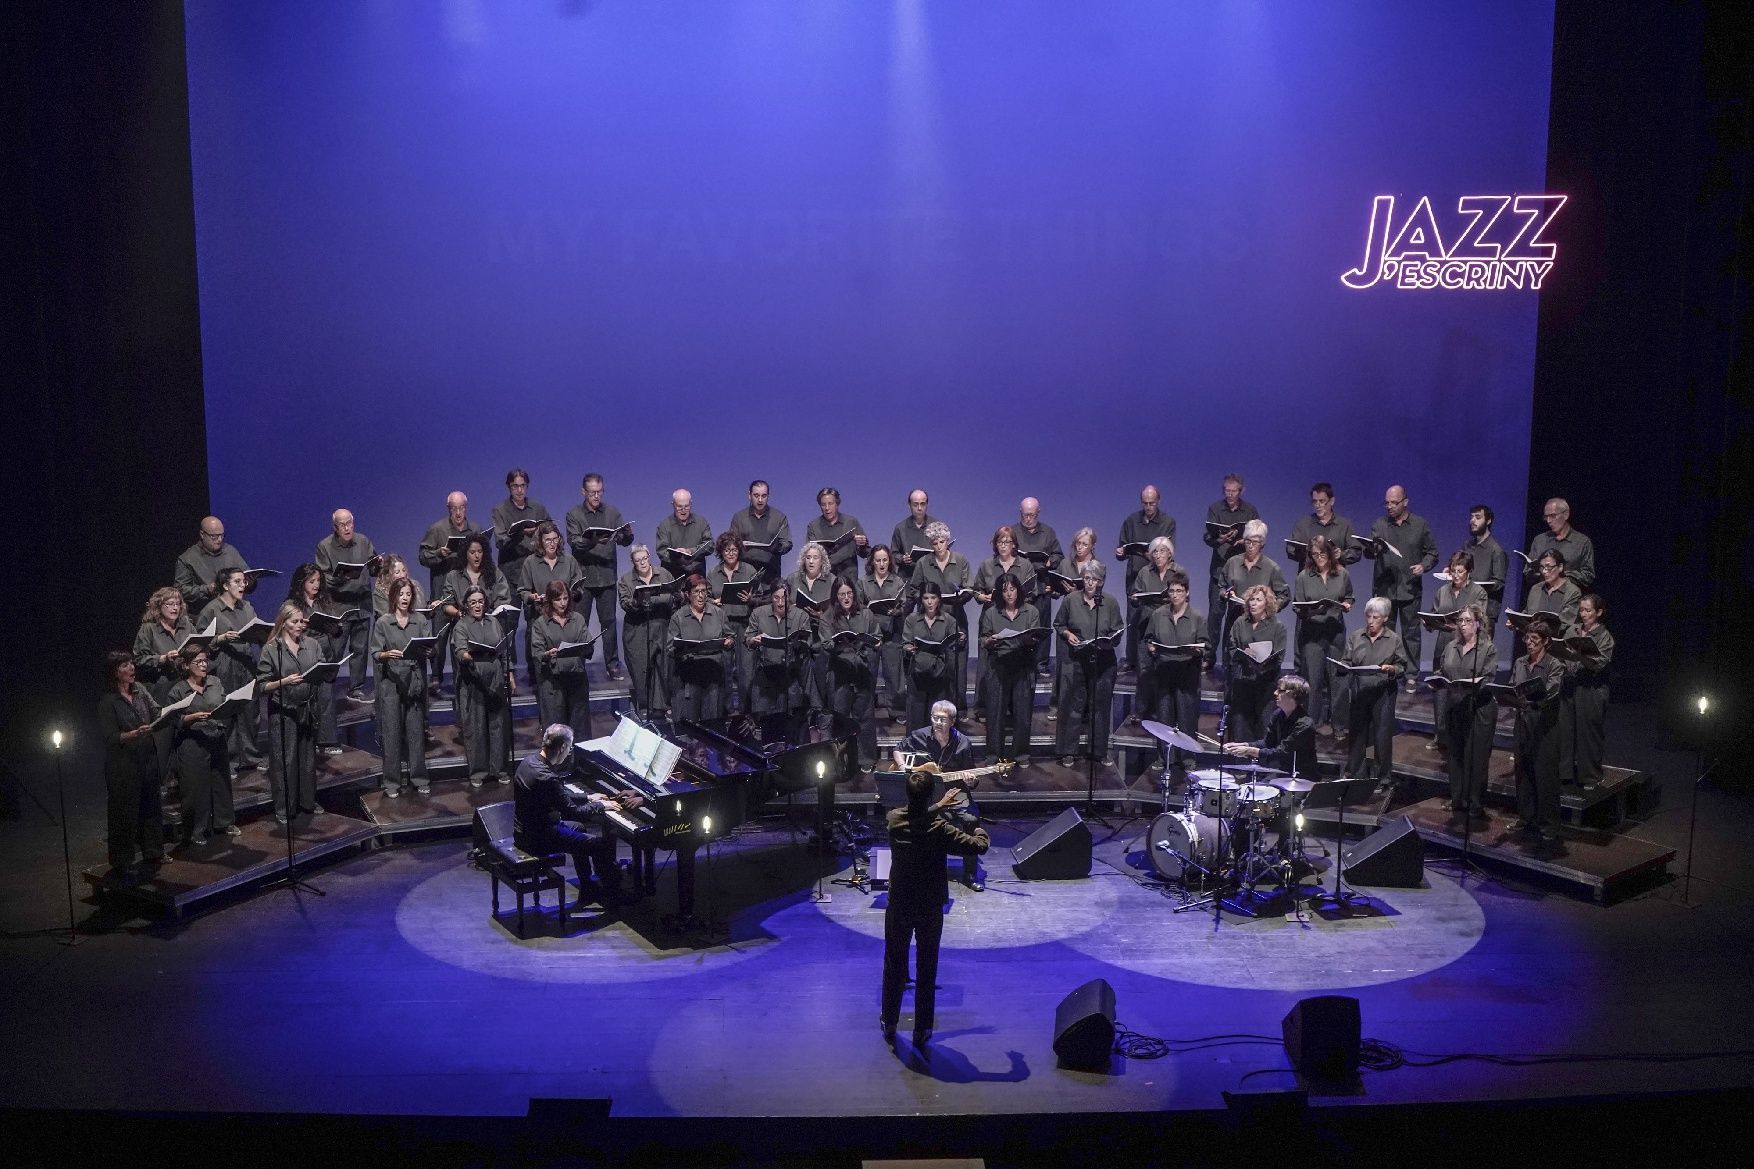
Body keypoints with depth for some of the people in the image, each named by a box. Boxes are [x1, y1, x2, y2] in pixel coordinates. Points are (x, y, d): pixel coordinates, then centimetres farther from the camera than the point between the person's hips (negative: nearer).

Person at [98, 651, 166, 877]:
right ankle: (122, 863, 10)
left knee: (151, 806, 15)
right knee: (125, 812, 1)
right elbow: (111, 738, -14)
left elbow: (157, 713, 5)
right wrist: (135, 734, -29)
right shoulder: (108, 702, -12)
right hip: (124, 765, -6)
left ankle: (152, 852, 30)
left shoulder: (139, 690, 4)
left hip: (148, 759, 6)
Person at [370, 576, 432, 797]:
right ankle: (391, 782, 8)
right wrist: (387, 654, -22)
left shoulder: (421, 620, 6)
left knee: (416, 730, 4)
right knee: (391, 731, 0)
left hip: (415, 681, 1)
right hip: (391, 681, -1)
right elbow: (375, 654, -2)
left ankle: (419, 778, 14)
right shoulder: (383, 622, 2)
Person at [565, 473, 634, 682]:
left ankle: (612, 666, 9)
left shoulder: (612, 512, 9)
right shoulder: (574, 515, 1)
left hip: (607, 576, 2)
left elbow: (624, 541, 3)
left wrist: (627, 535, -20)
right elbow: (573, 541, -12)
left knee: (609, 622, 4)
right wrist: (593, 541, -30)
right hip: (583, 576, -2)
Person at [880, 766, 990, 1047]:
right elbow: (978, 846, -20)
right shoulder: (940, 828, -22)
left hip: (899, 906, 2)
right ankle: (922, 1031, 17)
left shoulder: (894, 820, -12)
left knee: (894, 966, 17)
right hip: (930, 908, -2)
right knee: (927, 969, 11)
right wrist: (981, 833, 2)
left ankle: (889, 1025, 29)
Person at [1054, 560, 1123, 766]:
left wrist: (1110, 640, -12)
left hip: (1103, 662, 1)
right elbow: (1058, 624, 12)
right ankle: (1067, 751, 10)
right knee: (1072, 705, 1)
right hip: (1075, 660, -1)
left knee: (1101, 706, 7)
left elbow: (1118, 631, 7)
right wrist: (1067, 634, -7)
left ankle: (1100, 750, 20)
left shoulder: (1110, 603, 2)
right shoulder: (1071, 600, 1)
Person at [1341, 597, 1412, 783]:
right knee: (1356, 732, 9)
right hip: (1359, 692, 2)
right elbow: (1348, 661, 10)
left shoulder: (1394, 640, 1)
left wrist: (1391, 669, -19)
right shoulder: (1355, 637, 8)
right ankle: (1354, 775, 22)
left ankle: (1384, 777, 14)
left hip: (1383, 693, -2)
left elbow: (1403, 666, 1)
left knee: (1383, 735, 1)